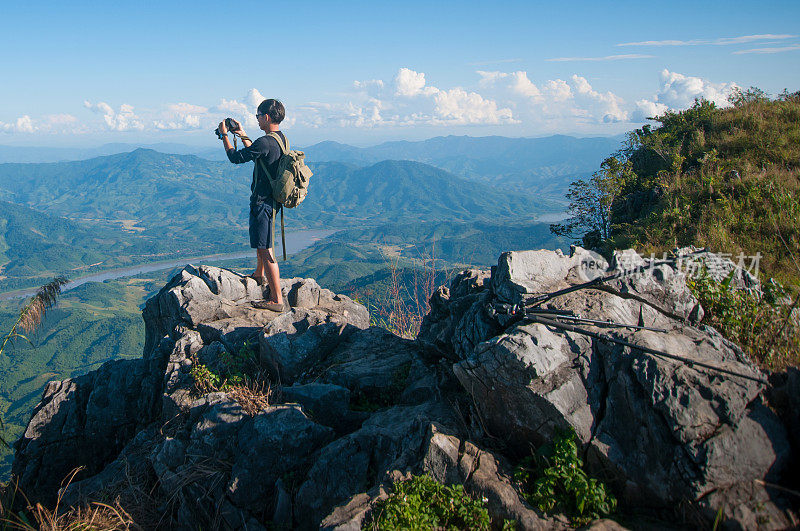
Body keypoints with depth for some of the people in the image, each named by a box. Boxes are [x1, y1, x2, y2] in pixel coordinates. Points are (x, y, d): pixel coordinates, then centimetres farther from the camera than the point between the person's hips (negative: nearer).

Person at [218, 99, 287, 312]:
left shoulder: (265, 142, -23)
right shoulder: (281, 139, 7)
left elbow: (236, 157, -13)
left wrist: (224, 135, 1)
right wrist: (243, 136, 24)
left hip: (262, 202, -10)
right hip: (271, 198, 10)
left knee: (266, 250, -7)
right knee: (260, 242, 29)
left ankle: (277, 300, -5)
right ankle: (259, 276, 50)